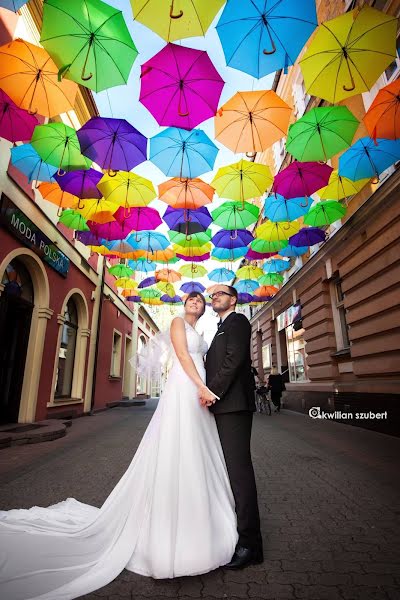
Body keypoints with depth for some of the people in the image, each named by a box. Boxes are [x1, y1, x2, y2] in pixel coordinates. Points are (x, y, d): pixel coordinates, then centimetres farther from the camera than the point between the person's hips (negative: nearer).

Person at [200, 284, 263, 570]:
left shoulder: (237, 321, -3)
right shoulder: (222, 328, 24)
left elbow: (235, 359, -16)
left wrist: (212, 389, -16)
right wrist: (209, 391, 11)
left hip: (233, 404, -9)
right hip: (222, 405, 9)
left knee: (239, 469, -6)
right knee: (230, 468, 15)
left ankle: (250, 543, 4)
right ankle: (231, 527, 28)